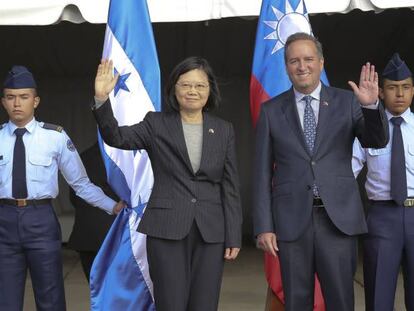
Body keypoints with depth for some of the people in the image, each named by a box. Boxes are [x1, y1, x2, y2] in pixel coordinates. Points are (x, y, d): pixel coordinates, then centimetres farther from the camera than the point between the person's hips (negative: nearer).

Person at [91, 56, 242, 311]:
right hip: (167, 229, -2)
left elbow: (230, 187, 7)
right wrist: (101, 99, -30)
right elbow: (117, 137, -13)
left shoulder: (224, 130, 7)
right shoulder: (156, 124, 3)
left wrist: (234, 236, 2)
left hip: (211, 232, 2)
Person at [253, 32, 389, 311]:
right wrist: (264, 226, -1)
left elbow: (377, 141, -5)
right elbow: (263, 172, 4)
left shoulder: (347, 102, 5)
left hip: (338, 217, 0)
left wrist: (371, 105, -23)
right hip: (292, 219, 0)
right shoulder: (271, 110, 5)